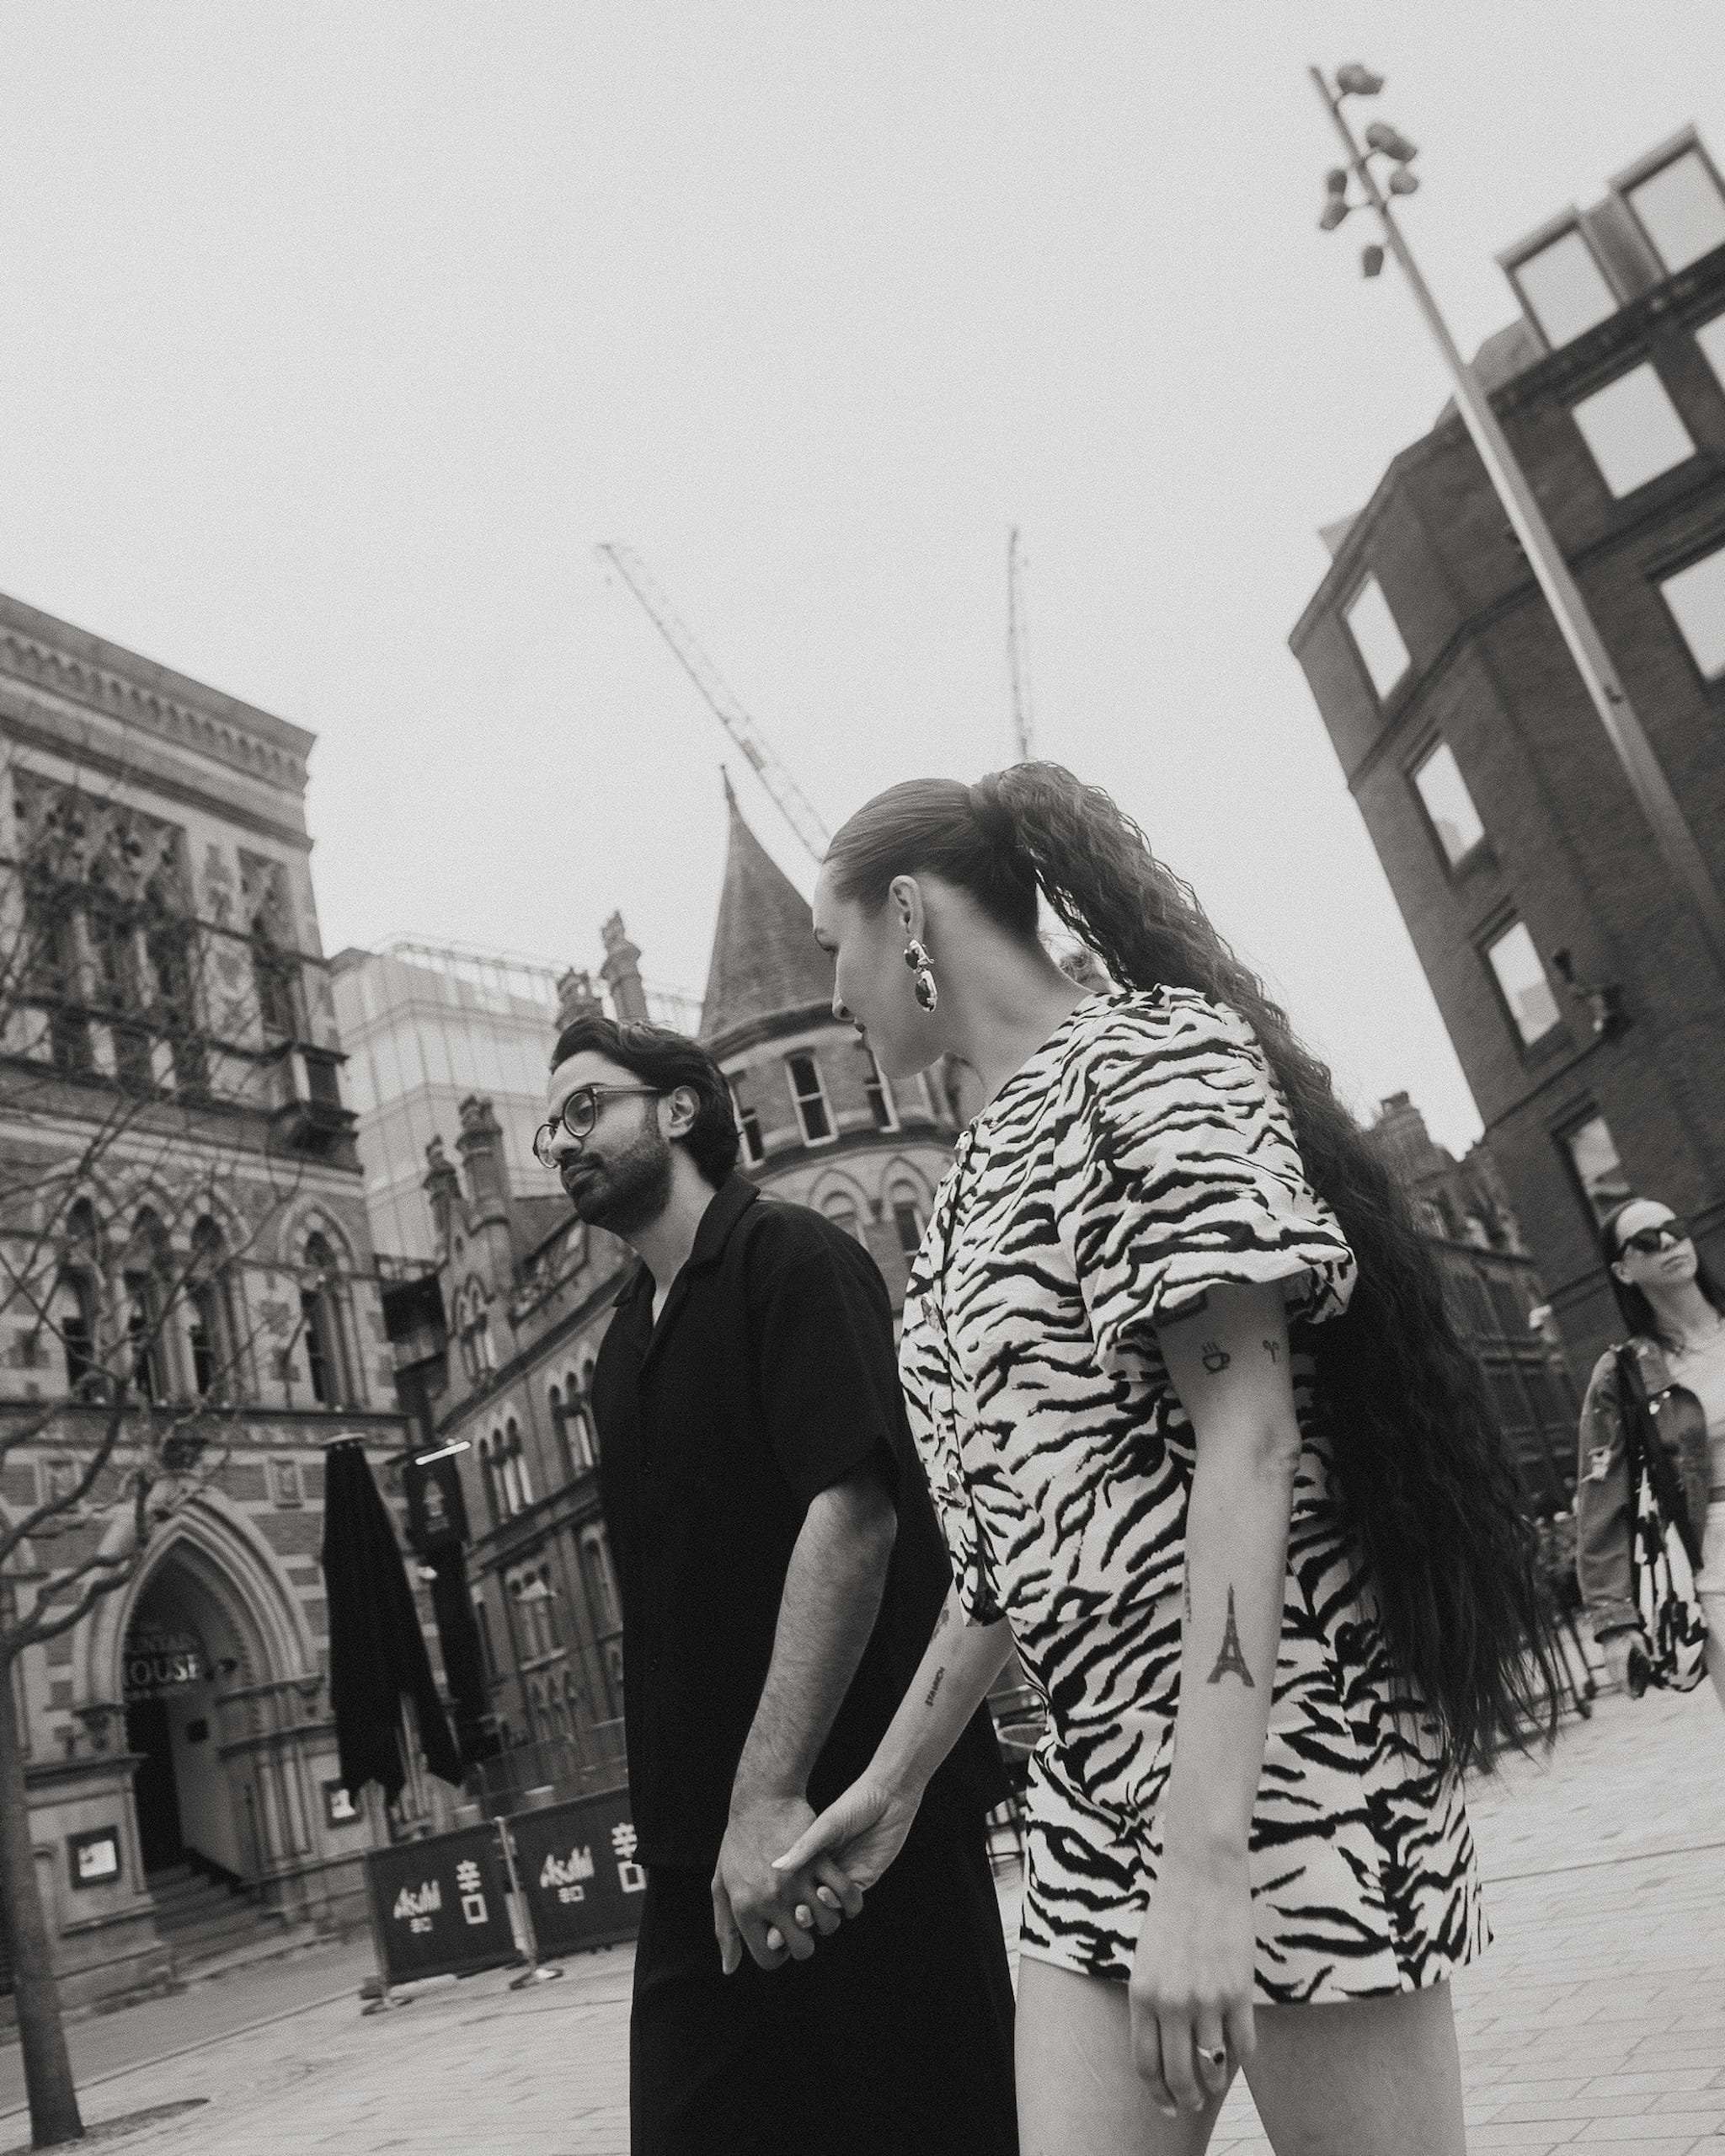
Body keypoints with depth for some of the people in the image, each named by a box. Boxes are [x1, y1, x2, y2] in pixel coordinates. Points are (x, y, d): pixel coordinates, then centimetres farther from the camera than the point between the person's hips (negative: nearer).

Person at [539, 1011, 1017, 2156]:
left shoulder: (789, 1258, -8)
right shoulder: (629, 1343, 16)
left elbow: (852, 1509, -21)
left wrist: (771, 1795, -26)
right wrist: (681, 1821, 12)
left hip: (849, 1826, -7)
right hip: (702, 1849, 7)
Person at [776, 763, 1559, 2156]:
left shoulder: (1145, 1055, -10)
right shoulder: (981, 1171, 15)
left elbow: (1248, 1435, -20)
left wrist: (1204, 1857, -24)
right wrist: (895, 1776, 21)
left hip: (1274, 1755, -8)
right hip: (1098, 1793, 8)